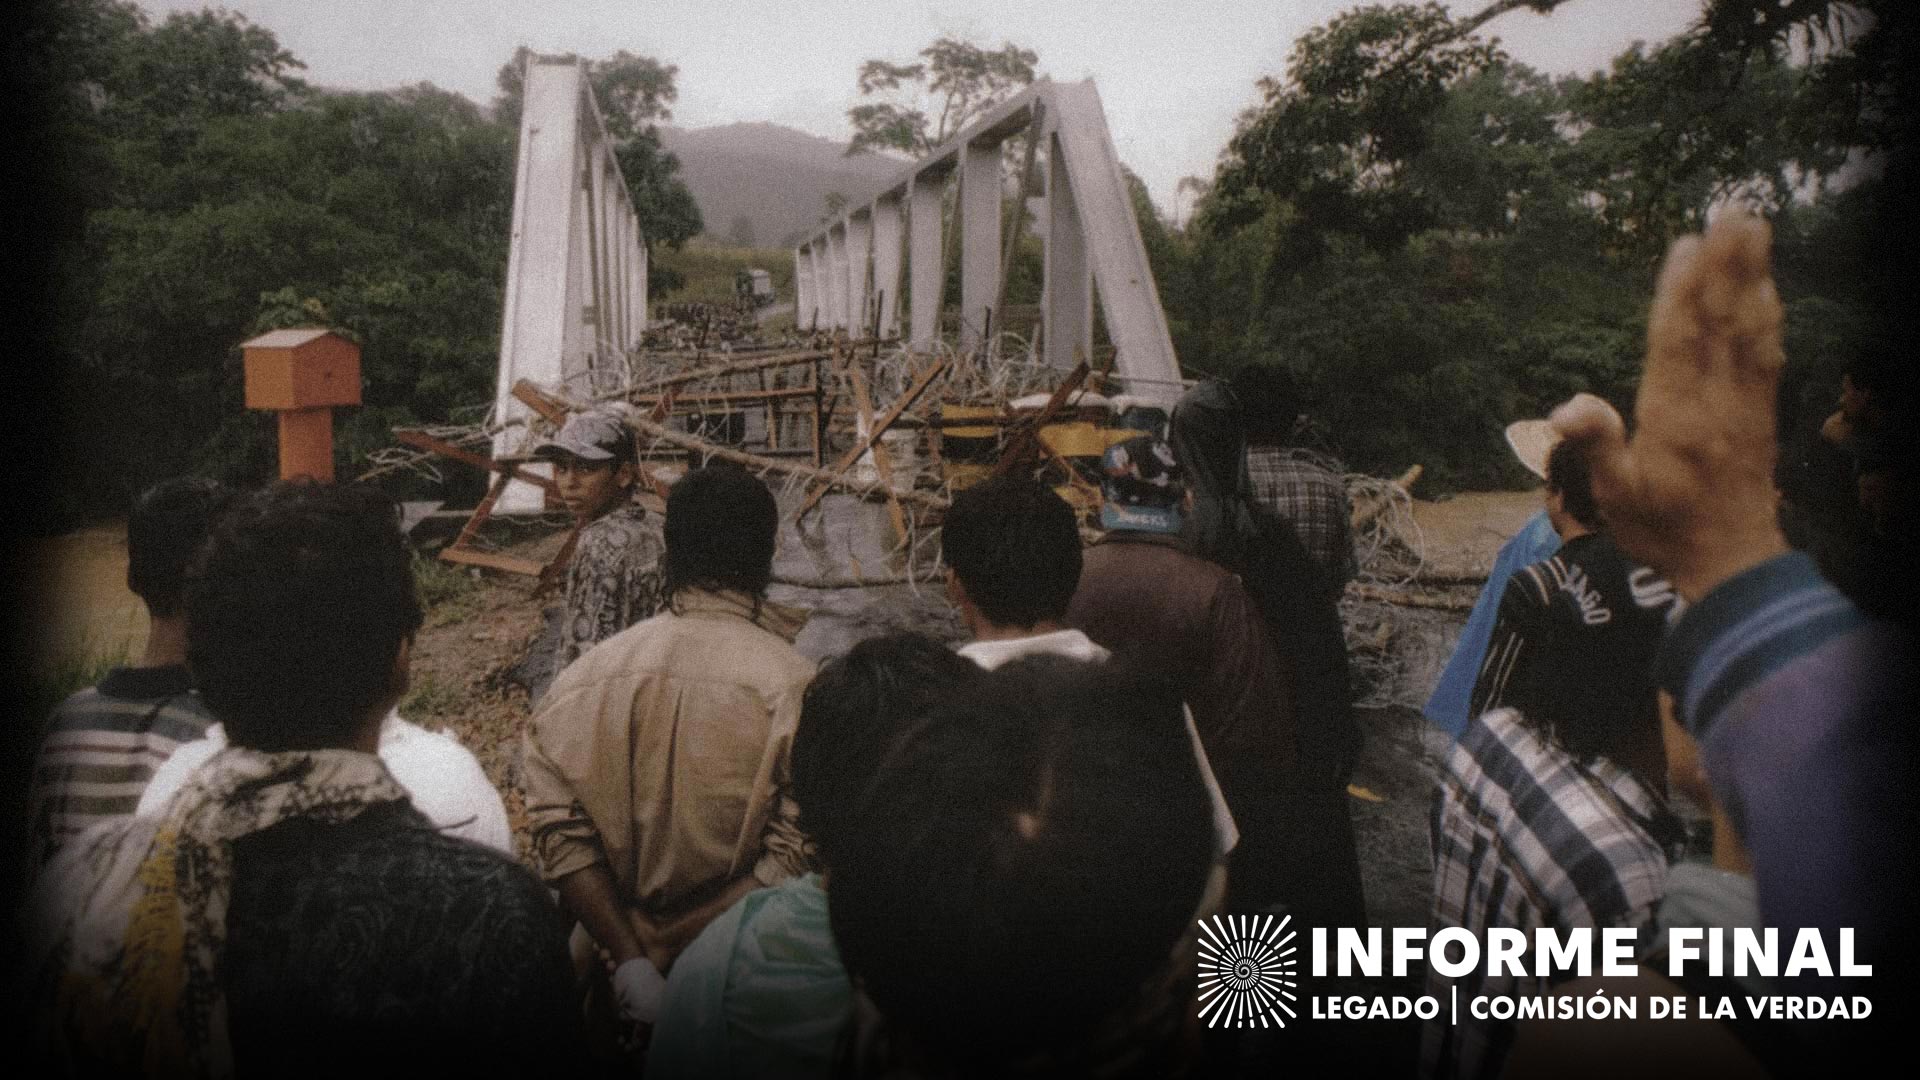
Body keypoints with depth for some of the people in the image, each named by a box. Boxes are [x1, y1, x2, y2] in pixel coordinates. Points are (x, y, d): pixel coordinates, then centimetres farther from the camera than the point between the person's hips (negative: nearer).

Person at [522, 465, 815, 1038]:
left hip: (615, 950, 3)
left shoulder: (592, 672, -9)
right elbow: (797, 857, -22)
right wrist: (668, 943, -15)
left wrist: (630, 955, -14)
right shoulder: (793, 687, -18)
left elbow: (557, 822, -13)